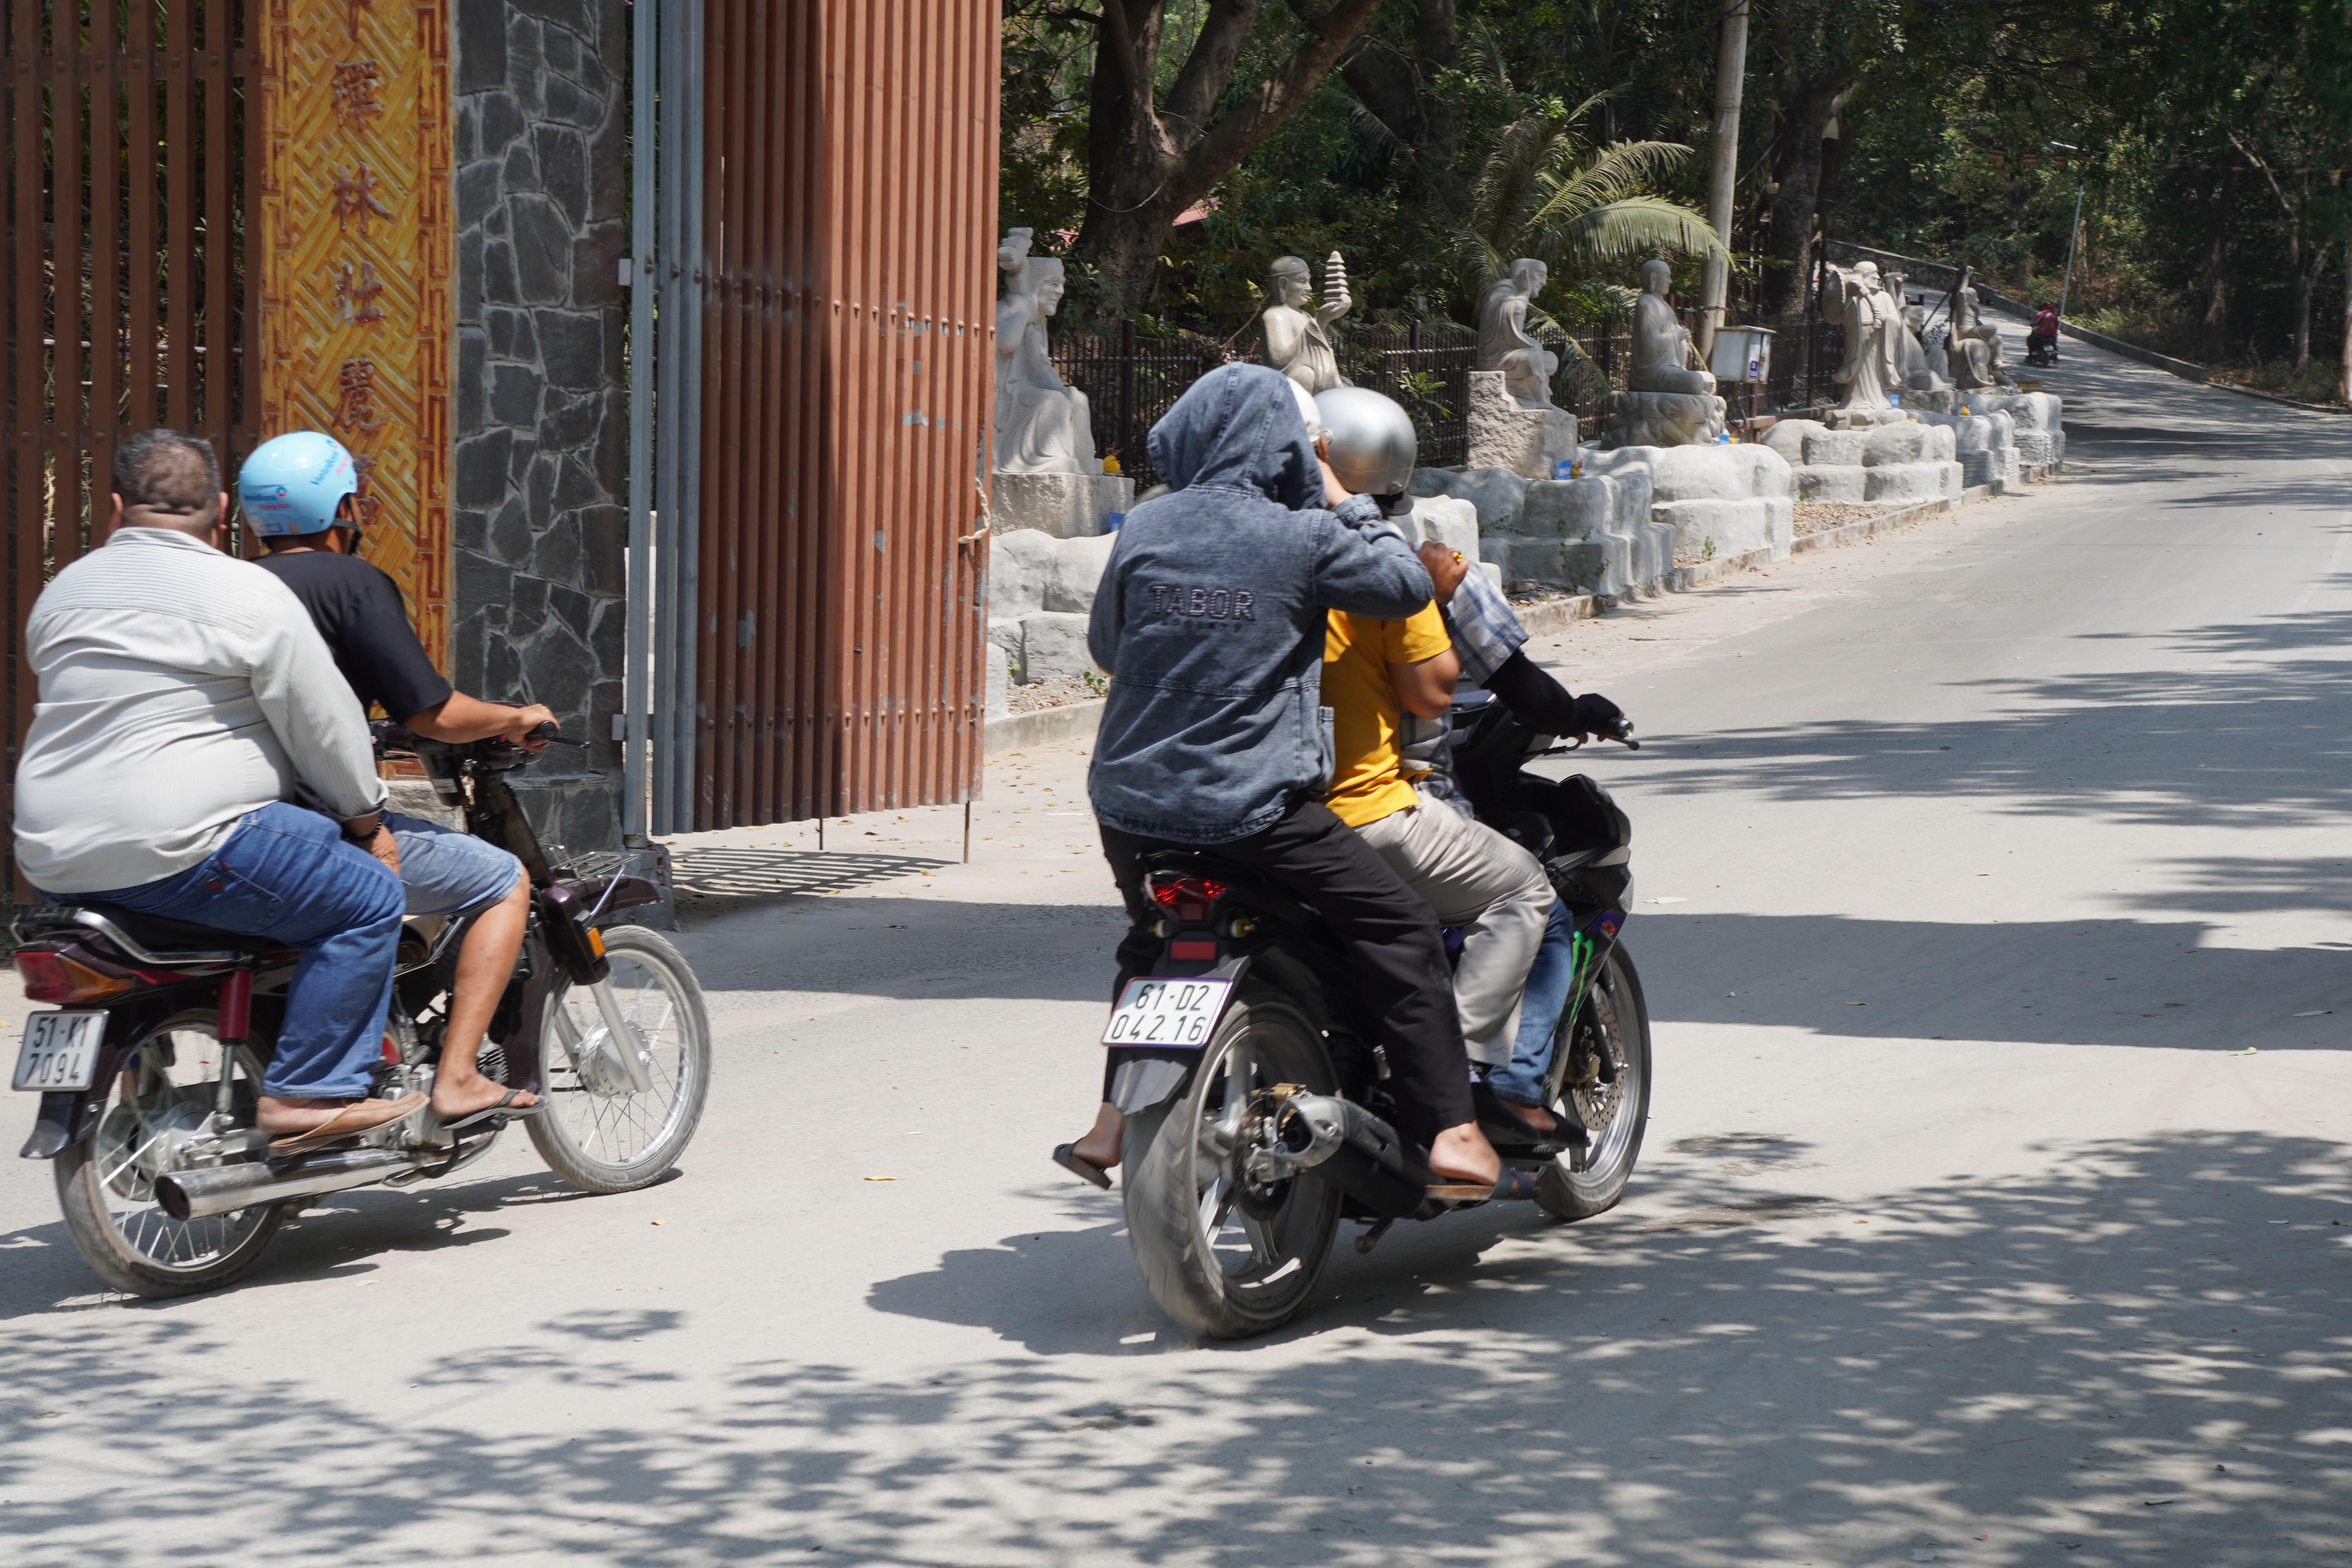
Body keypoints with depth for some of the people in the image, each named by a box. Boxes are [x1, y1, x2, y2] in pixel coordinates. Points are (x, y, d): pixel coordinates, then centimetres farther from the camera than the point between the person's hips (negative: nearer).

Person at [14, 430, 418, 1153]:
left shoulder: (62, 593, 15)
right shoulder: (248, 594, -7)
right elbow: (324, 727, -6)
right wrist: (366, 819, 8)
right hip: (177, 849, -9)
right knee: (368, 897, -2)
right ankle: (307, 1094, -8)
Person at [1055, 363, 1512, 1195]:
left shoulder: (1144, 530, 1)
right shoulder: (1302, 538, -9)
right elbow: (1407, 585, 3)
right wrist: (1348, 503, 14)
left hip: (1132, 804, 5)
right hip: (1253, 807, -5)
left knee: (1154, 943, 31)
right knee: (1402, 929, 3)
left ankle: (1113, 1123, 32)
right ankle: (1450, 1129, -3)